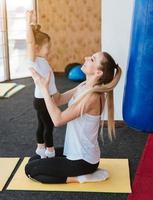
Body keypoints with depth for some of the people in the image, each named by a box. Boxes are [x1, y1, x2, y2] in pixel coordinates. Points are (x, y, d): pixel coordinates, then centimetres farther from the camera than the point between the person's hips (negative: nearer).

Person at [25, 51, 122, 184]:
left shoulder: (92, 96, -29)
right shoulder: (85, 86, -2)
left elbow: (58, 120, -29)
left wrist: (44, 88, -25)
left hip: (83, 160, -9)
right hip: (76, 152, 9)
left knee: (30, 169, 0)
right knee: (34, 160, 20)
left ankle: (79, 178, -2)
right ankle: (85, 173, 13)